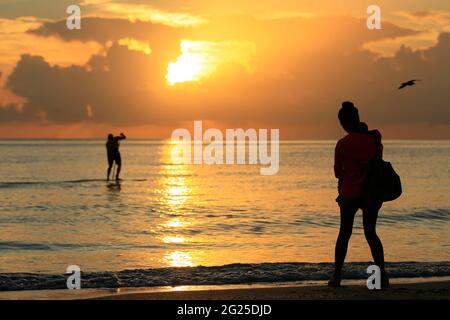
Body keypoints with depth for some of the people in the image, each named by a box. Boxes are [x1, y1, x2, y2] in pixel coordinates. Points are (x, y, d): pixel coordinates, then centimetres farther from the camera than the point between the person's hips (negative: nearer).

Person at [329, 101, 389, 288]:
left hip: (350, 194, -3)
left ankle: (337, 276, 11)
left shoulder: (343, 144, -11)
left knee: (344, 233, 10)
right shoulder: (375, 137, -2)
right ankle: (382, 275, 1)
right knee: (371, 233, 11)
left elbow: (338, 172, -1)